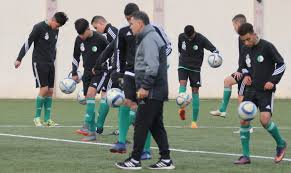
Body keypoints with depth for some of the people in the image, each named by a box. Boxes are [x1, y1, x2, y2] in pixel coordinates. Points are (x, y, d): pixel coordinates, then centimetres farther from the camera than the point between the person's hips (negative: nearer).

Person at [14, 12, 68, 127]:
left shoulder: (55, 30, 9)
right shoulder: (39, 27, -11)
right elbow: (28, 43, -10)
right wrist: (19, 59, -12)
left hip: (50, 64, 7)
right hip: (39, 63, -7)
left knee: (50, 91, 2)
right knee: (44, 89, -13)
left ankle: (47, 119, 6)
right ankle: (37, 117, -2)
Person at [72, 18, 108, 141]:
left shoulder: (99, 39, -16)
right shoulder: (79, 40, -1)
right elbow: (76, 57, 14)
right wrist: (74, 73, 10)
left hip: (100, 72, -6)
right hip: (87, 73, 6)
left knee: (90, 93, -24)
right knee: (88, 99, 6)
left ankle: (87, 127, -29)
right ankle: (92, 132, 14)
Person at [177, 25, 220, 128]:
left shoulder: (201, 39, -14)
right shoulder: (181, 37, -5)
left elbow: (214, 49, -17)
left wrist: (215, 55, -38)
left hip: (195, 68, -2)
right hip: (183, 66, 2)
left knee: (195, 91, -3)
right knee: (182, 83, -26)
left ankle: (194, 121, 1)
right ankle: (182, 108, -39)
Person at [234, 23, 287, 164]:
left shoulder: (267, 47, -11)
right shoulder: (245, 50, 6)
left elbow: (281, 64, -6)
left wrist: (273, 81, -13)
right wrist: (246, 75, 1)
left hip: (266, 90, -6)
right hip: (251, 89, 6)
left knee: (265, 119, -21)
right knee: (244, 120, -3)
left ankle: (281, 144, 6)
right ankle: (245, 156, 5)